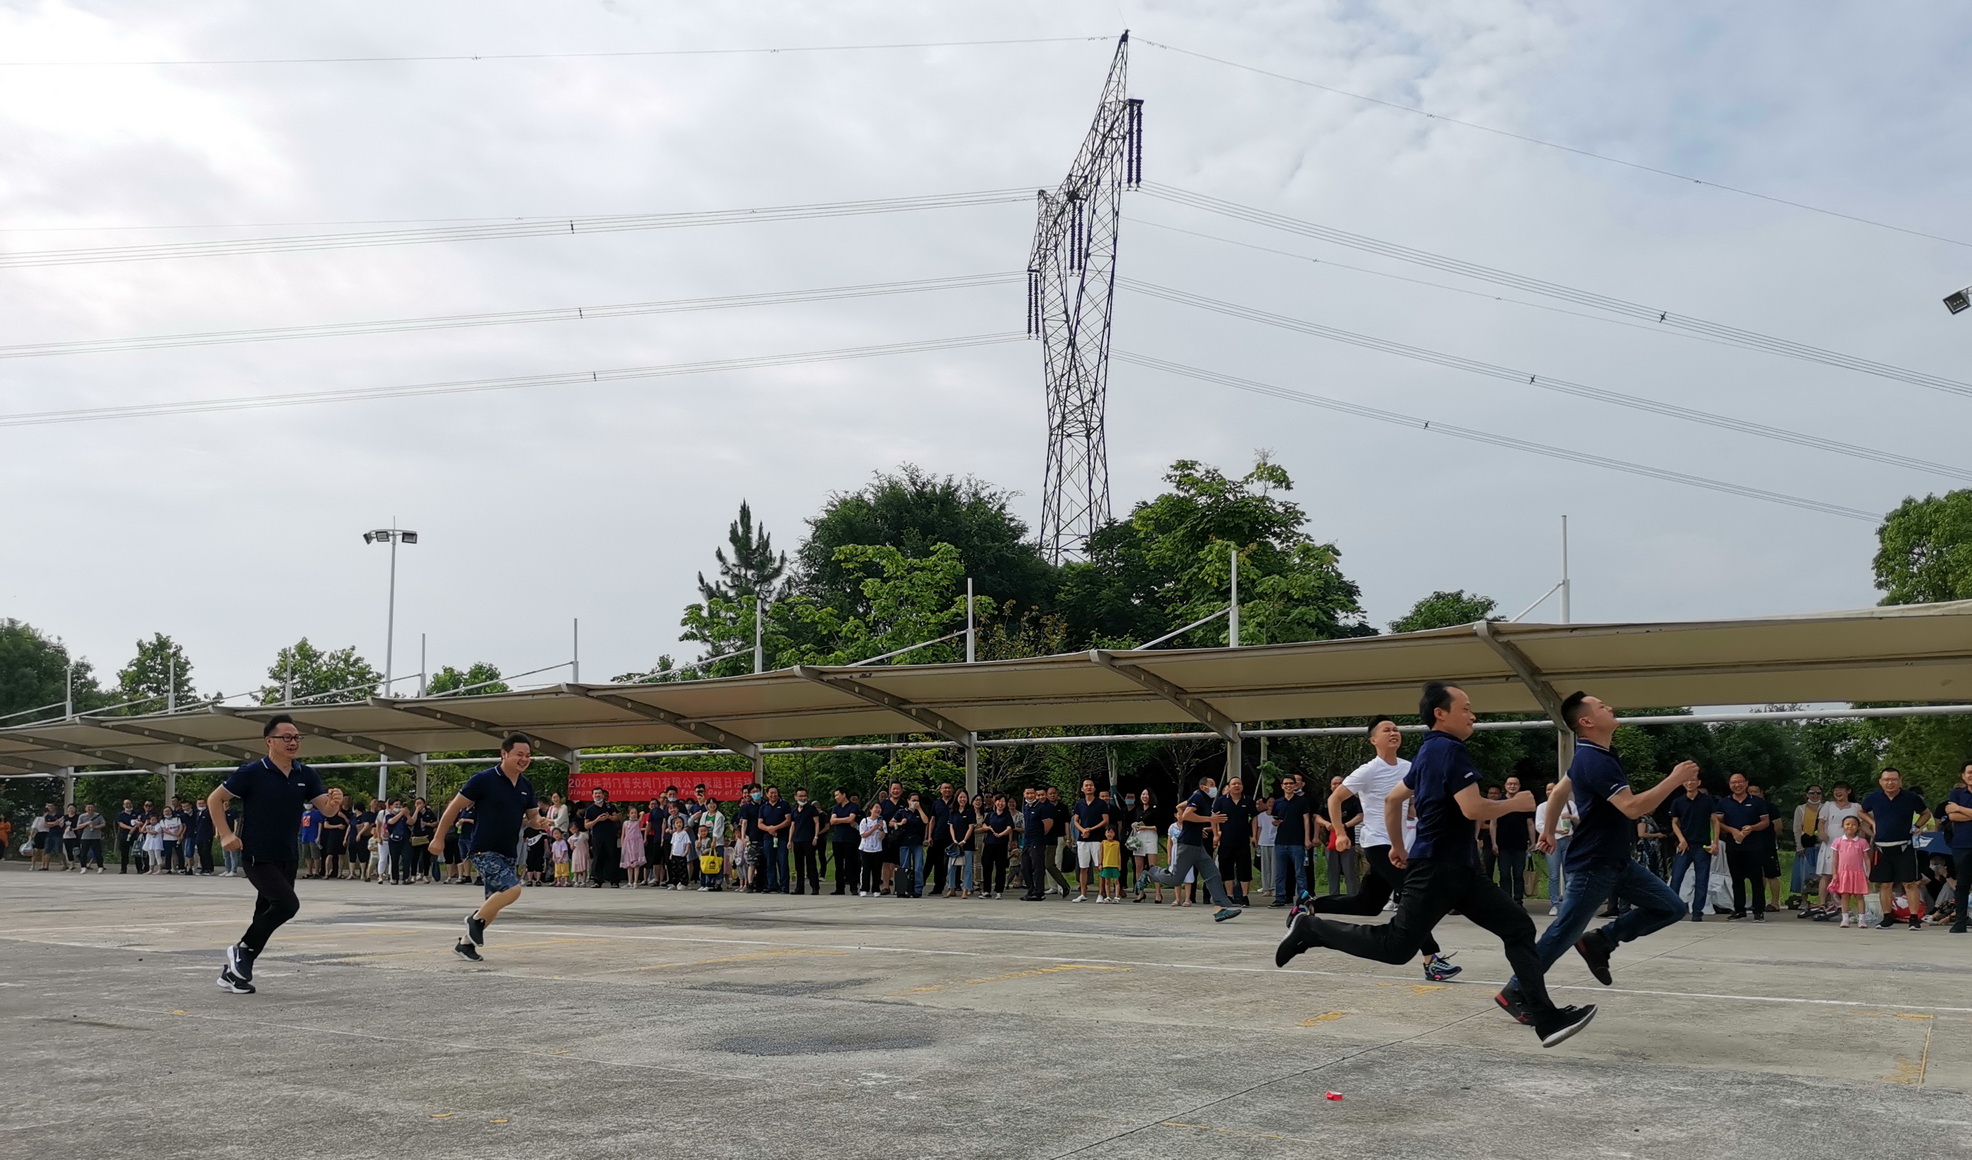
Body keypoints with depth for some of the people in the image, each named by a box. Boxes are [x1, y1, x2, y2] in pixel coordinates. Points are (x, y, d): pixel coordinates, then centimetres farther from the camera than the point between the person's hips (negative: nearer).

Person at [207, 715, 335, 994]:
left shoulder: (305, 775, 2)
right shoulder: (252, 772, -11)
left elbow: (326, 807, -4)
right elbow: (214, 799, -4)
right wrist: (226, 834, -12)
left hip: (288, 859, 6)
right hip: (258, 858, -6)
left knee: (266, 917, 11)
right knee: (288, 903, -22)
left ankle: (234, 971, 27)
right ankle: (243, 950, -1)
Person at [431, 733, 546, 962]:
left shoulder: (526, 786, 6)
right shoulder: (484, 780, -13)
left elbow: (532, 817, 16)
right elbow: (455, 806, -7)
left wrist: (539, 822, -8)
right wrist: (439, 838, -5)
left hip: (509, 854, 7)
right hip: (484, 851, -7)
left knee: (495, 904, 13)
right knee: (512, 888, -24)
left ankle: (466, 943, 30)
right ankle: (476, 919, -1)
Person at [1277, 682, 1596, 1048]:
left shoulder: (1429, 752, 16)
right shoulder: (1450, 750, -14)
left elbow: (1392, 799, 24)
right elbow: (1474, 809, -22)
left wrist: (1398, 847, 30)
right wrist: (1517, 802, -6)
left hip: (1461, 869, 10)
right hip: (1437, 869, -10)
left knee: (1518, 926, 3)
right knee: (1396, 946, -9)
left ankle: (1547, 1019, 1)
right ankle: (1311, 929, 5)